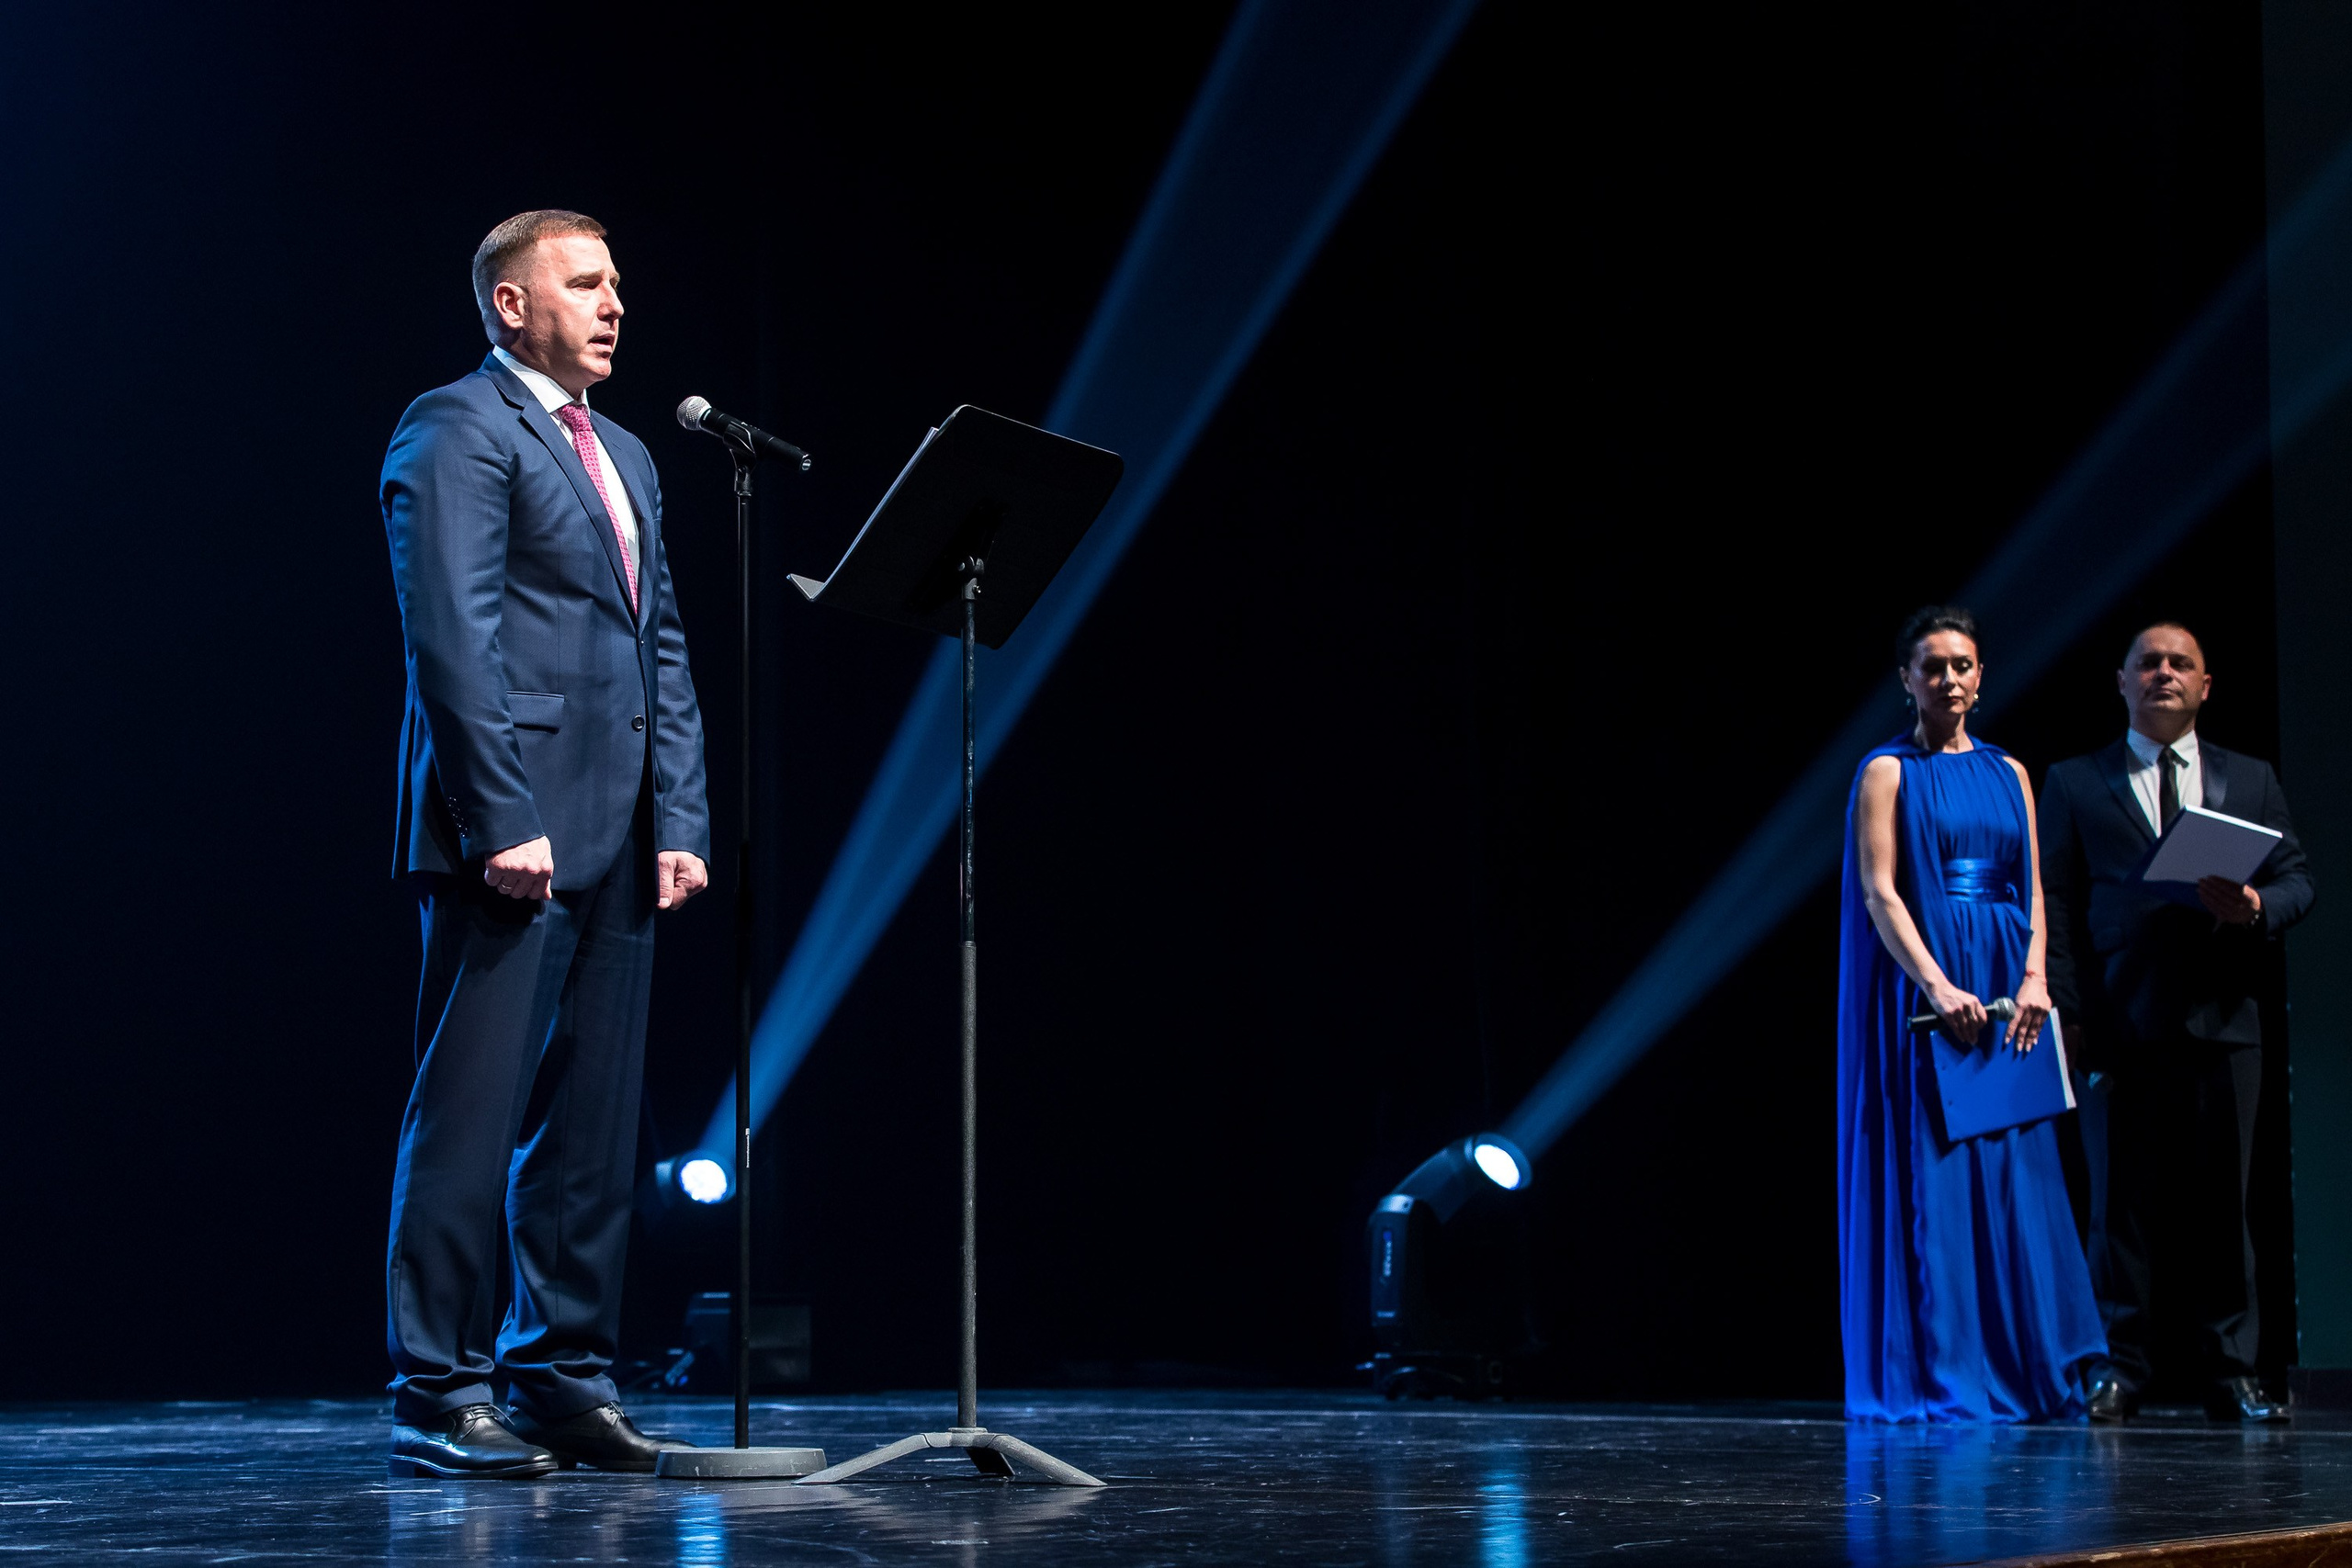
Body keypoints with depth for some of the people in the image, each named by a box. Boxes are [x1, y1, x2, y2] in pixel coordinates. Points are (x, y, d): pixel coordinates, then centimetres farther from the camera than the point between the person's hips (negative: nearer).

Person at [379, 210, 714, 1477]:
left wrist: (680, 823, 9)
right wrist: (504, 823, -20)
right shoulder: (457, 431, -4)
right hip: (515, 838, -8)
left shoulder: (624, 459, 23)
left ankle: (564, 1382, 16)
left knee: (593, 1127, 9)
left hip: (617, 845, 9)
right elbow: (452, 636, -14)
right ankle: (439, 1396, -1)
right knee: (471, 1117, -6)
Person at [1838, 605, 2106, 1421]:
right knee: (1931, 1176, -6)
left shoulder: (2008, 774, 14)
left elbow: (2032, 890, 10)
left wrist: (2033, 979, -7)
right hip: (1921, 984, -4)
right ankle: (1937, 1376, -3)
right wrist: (1936, 985, -19)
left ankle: (2025, 1368, 5)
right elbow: (1879, 892, -8)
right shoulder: (1886, 772, 0)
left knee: (2015, 1174, 1)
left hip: (2003, 990, 4)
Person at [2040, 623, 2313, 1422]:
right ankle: (2119, 1369, 5)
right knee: (2121, 1200, -1)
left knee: (2221, 1200, 2)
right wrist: (2067, 1010, -5)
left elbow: (2296, 878, 13)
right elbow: (2055, 905, 5)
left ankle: (2231, 1373, 8)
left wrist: (2258, 906, -10)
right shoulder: (2075, 784, 11)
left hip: (2221, 1019, 2)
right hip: (2122, 1021, -1)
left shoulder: (2250, 779, 18)